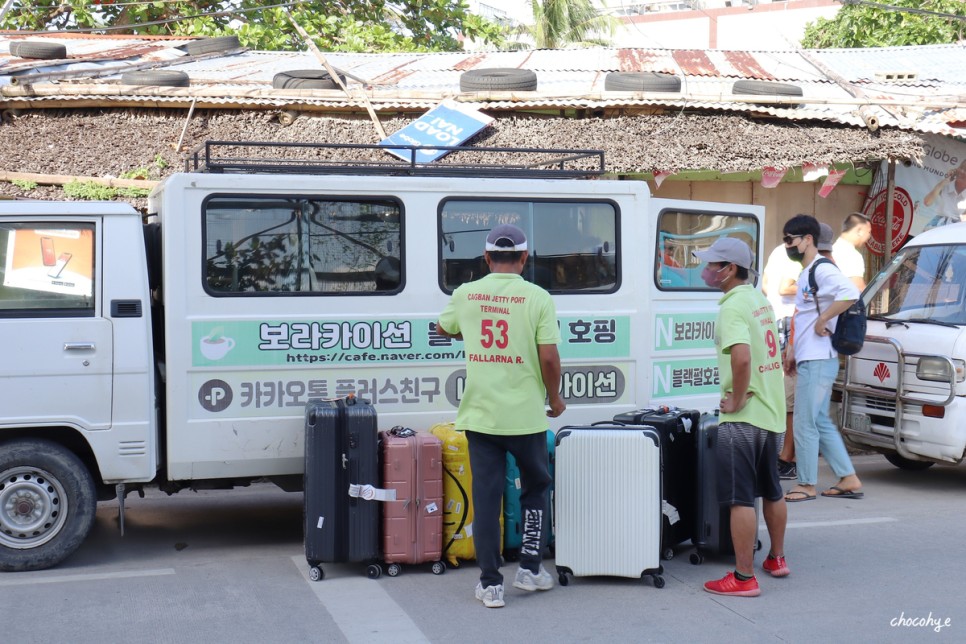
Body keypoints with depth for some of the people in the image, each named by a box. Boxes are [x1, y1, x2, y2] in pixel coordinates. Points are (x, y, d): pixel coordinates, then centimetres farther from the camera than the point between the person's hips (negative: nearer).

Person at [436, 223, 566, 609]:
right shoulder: (537, 298, -8)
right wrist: (555, 399, 4)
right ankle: (530, 568, 18)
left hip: (479, 415, 2)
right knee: (536, 487, 20)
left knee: (485, 499, 7)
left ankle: (490, 584, 9)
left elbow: (444, 329, 23)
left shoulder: (465, 295, 2)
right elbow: (549, 358, -11)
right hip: (525, 415, -2)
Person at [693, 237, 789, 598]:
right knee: (772, 491, 22)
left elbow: (742, 357, -33)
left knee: (740, 498, -5)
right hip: (772, 412, 10)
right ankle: (776, 559, 36)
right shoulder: (760, 300, 11)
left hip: (742, 418, -10)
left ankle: (744, 578, -2)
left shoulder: (733, 307, -17)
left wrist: (737, 400, -20)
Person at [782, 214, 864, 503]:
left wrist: (822, 320, -24)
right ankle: (849, 479, 20)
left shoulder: (822, 270, -15)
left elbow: (850, 293, -33)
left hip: (818, 361, -10)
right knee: (821, 422, 14)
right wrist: (793, 350, 21)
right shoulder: (805, 274, 16)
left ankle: (807, 485, 7)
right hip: (808, 360, 10)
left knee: (805, 423, -3)